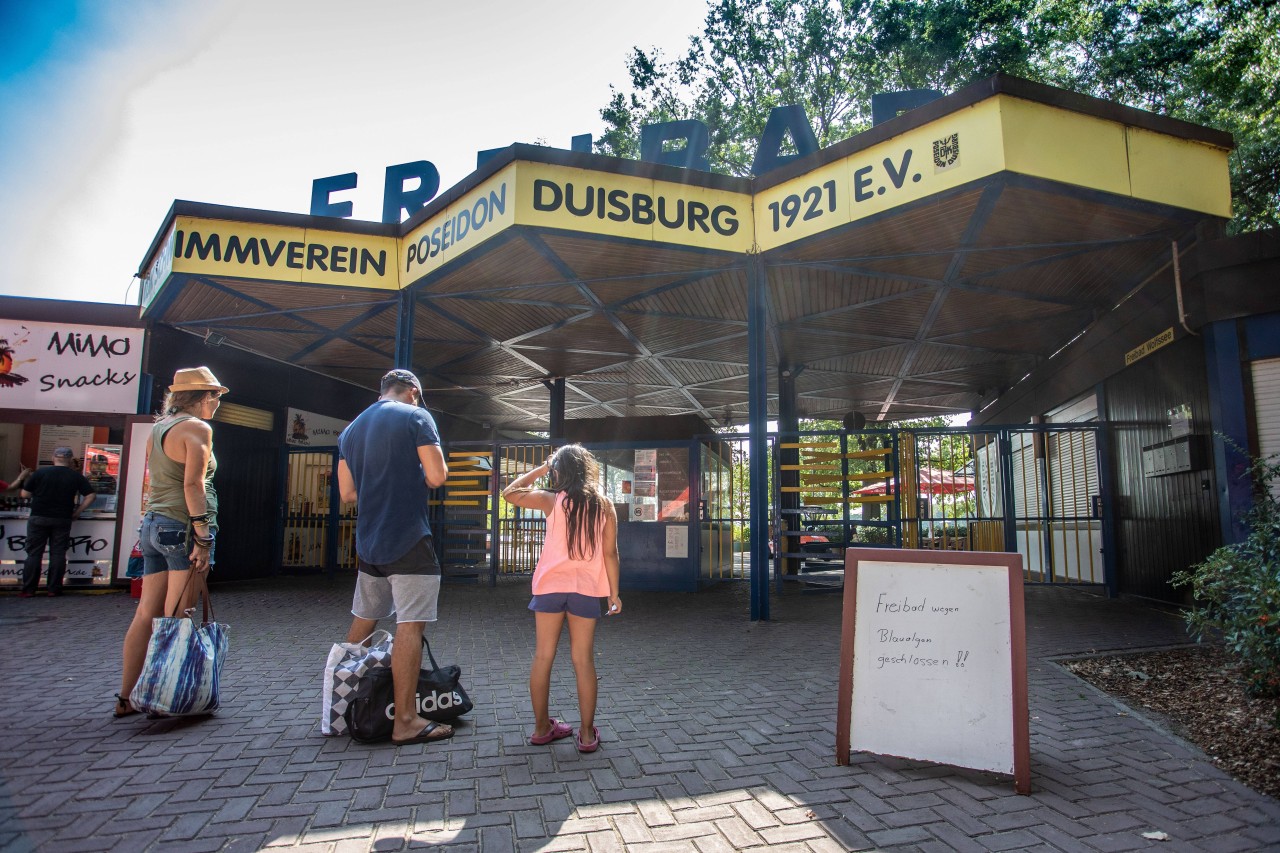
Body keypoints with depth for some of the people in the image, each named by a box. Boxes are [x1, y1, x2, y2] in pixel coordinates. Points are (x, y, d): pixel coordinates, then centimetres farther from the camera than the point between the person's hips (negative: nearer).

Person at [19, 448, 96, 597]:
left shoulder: (40, 472, -3)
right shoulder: (76, 476, 0)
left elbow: (25, 494, -1)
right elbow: (90, 495, -3)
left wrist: (40, 493, 17)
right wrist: (77, 512, 4)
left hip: (38, 518, 0)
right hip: (62, 519, 1)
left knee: (34, 553, 6)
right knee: (58, 554, 5)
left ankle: (28, 590, 7)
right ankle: (53, 589, 7)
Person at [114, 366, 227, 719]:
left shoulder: (157, 427, 17)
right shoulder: (196, 428, -10)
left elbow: (154, 479, 20)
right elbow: (193, 485, -17)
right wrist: (203, 539, -18)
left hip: (152, 525, 9)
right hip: (182, 529, -9)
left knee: (147, 614, 11)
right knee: (177, 619, -2)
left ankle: (126, 698, 17)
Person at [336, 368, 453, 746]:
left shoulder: (351, 429, 14)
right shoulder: (416, 416, -5)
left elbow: (347, 492, 16)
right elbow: (437, 476, -13)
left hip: (368, 542, 7)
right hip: (409, 540, -7)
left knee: (362, 621, 19)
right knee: (410, 624, -5)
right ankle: (405, 721, -3)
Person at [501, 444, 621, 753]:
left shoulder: (552, 500, -4)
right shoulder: (604, 505, -1)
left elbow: (509, 493, 8)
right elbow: (610, 553, -2)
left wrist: (538, 470, 14)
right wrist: (614, 592, 4)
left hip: (551, 586, 0)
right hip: (587, 589, 1)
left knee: (543, 657, 10)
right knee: (583, 660, 6)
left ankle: (542, 727, 20)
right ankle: (587, 733, 10)